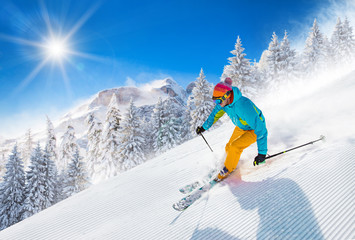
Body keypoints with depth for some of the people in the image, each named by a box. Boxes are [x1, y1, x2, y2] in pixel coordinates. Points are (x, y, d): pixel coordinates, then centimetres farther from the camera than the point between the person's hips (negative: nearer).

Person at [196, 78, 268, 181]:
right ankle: (232, 165, 36)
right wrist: (204, 127, 15)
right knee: (228, 148, 8)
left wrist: (262, 152, -41)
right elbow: (216, 113, 5)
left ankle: (227, 171, 2)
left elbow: (261, 129, -39)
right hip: (241, 127, 7)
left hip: (254, 130, -7)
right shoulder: (224, 101, -19)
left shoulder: (243, 106, -42)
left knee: (234, 147, -21)